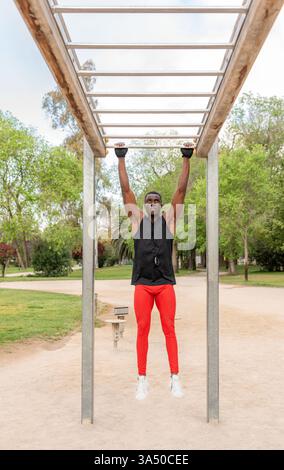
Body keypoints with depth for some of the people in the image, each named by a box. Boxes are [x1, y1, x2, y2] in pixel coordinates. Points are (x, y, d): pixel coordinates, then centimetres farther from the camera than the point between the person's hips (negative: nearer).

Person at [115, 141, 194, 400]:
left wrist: (186, 159, 3)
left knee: (169, 329, 1)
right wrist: (121, 158, 6)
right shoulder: (137, 218, 10)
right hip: (142, 284, 0)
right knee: (143, 330, 2)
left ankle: (175, 377, 9)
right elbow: (126, 189, 8)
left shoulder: (169, 218, 9)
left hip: (165, 283, 0)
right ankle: (142, 378, 10)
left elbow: (181, 189, 6)